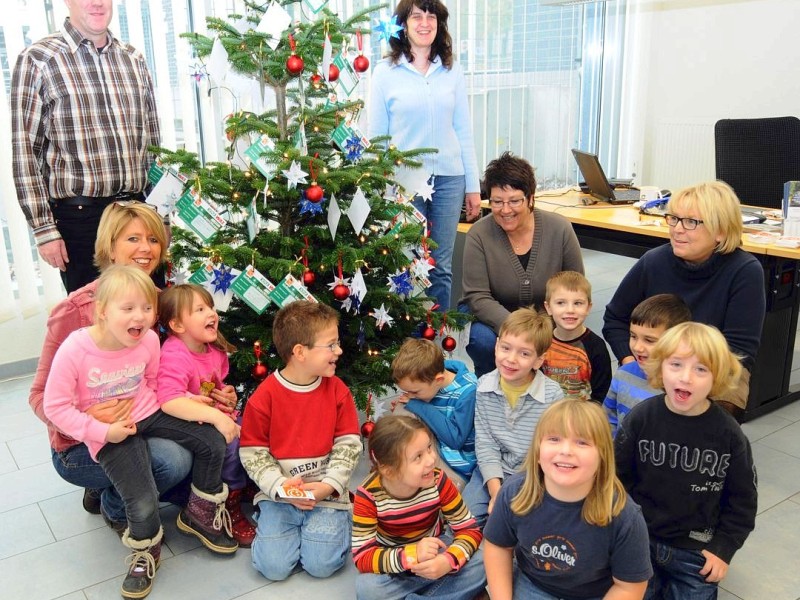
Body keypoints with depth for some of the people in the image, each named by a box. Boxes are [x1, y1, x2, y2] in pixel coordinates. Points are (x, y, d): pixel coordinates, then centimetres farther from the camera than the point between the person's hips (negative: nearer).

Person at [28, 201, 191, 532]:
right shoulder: (74, 311, -20)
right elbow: (40, 395, -14)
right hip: (80, 447, -6)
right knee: (173, 459, -30)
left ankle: (113, 487, 13)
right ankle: (114, 506, 4)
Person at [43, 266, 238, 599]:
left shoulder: (149, 339, -11)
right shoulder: (74, 350, -24)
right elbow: (56, 406, -15)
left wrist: (191, 402, -4)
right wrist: (102, 432, -19)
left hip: (149, 413, 5)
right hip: (110, 432, -4)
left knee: (213, 442, -5)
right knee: (143, 502, -19)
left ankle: (199, 515, 22)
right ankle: (145, 553, 18)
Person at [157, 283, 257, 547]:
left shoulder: (215, 350, 5)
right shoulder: (174, 357, -22)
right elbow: (169, 398, -36)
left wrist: (228, 394, 2)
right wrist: (214, 415, -36)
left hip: (221, 417, 8)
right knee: (230, 444, -28)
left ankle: (248, 485, 16)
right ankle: (232, 512, -10)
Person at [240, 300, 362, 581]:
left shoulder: (337, 390, -2)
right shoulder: (265, 396, -9)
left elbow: (349, 444, -1)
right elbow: (252, 452, -4)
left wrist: (329, 485, -12)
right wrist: (281, 486, -16)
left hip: (327, 494, 1)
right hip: (279, 494, 0)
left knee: (322, 564, -14)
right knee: (273, 566, -13)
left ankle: (332, 523, 15)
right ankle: (275, 524, 16)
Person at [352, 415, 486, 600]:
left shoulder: (438, 481, -22)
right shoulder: (368, 495, -26)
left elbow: (470, 530, -16)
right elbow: (362, 557, -27)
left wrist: (449, 560, -38)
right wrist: (411, 555, -44)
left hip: (435, 548, 2)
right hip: (394, 558, -2)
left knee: (479, 564, -24)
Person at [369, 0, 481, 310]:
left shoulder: (452, 72, 8)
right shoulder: (386, 72, 1)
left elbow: (464, 132, 10)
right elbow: (375, 136, 2)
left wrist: (473, 186, 8)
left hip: (448, 178, 3)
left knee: (441, 267, 7)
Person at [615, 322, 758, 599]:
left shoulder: (729, 434, -13)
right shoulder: (640, 418, -13)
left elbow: (742, 498, -2)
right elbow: (618, 476, -3)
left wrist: (723, 547, -4)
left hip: (697, 552, 0)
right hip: (639, 542, 0)